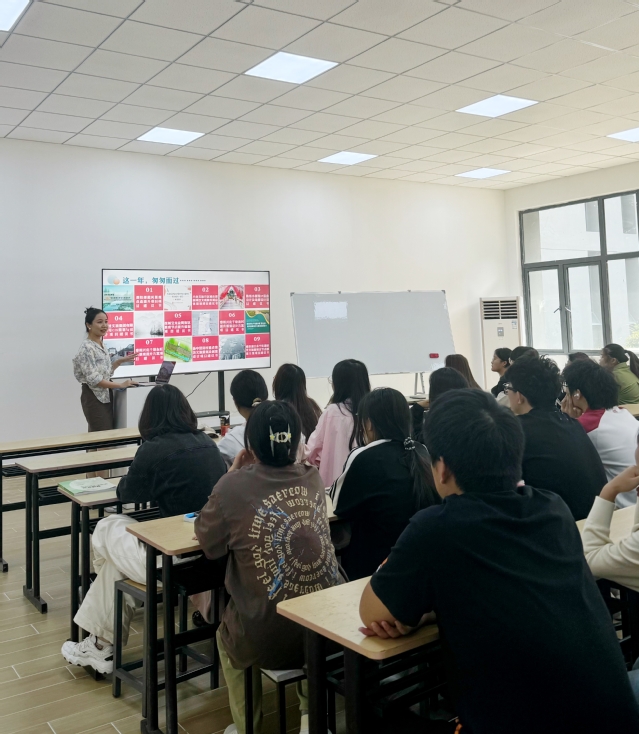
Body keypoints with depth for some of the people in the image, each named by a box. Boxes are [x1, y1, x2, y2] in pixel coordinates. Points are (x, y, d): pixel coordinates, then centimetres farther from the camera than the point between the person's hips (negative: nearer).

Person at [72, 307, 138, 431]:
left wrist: (121, 361, 9)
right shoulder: (87, 348, -16)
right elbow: (94, 379, -21)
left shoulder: (101, 345, 11)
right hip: (94, 397, -9)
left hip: (105, 396, 9)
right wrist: (120, 385, -22)